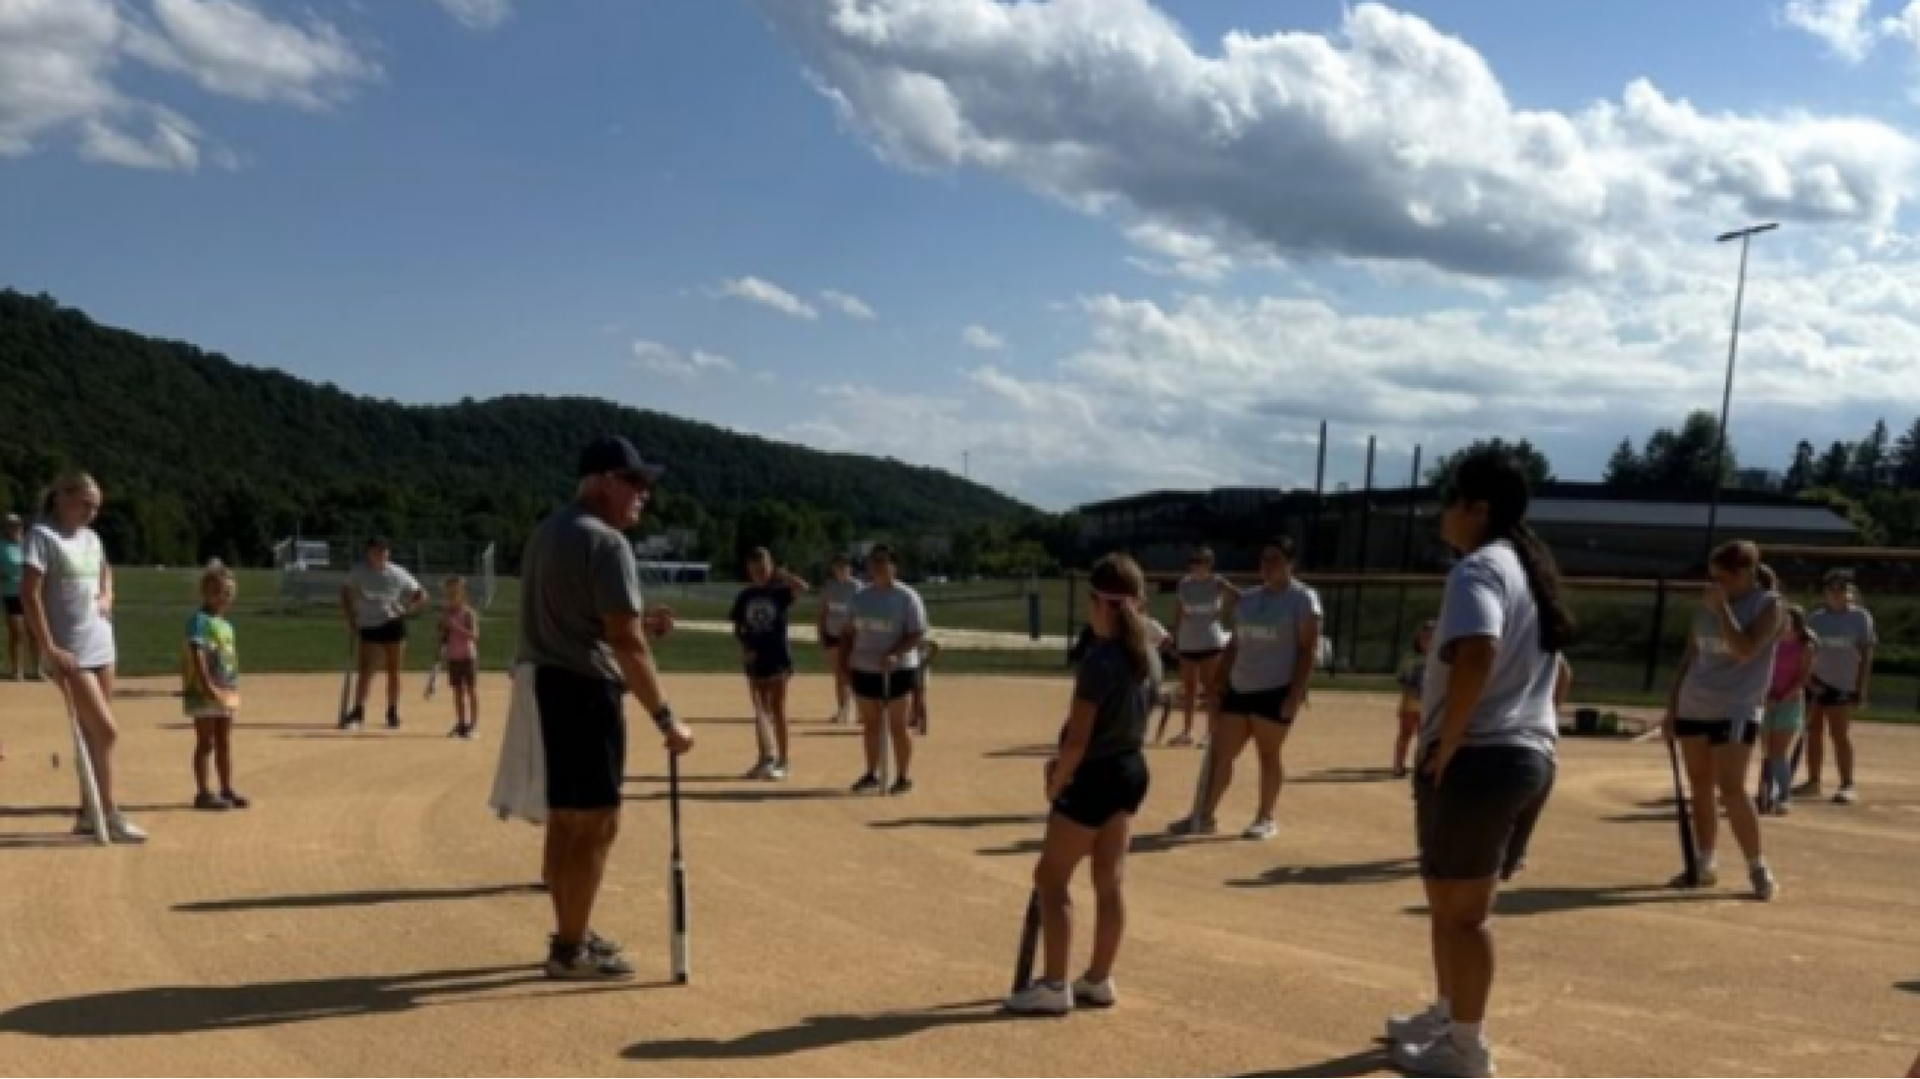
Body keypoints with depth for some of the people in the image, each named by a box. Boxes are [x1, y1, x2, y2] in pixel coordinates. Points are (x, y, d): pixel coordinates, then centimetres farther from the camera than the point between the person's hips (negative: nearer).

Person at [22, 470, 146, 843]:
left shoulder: (92, 537, 12)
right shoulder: (43, 535, -9)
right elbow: (29, 593, -15)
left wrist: (106, 597, 8)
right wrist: (47, 648, -19)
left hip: (102, 646, 7)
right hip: (69, 652, -7)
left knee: (94, 735, 10)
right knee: (107, 731, -11)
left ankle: (88, 814, 19)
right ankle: (111, 816, -4)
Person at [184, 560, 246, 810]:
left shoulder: (226, 625, 15)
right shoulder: (199, 621, -11)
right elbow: (197, 657, -20)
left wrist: (233, 691, 13)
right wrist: (210, 689, -25)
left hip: (226, 694, 8)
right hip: (203, 694, -8)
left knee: (224, 742, 13)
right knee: (206, 742, -3)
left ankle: (227, 790, 20)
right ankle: (204, 793, 3)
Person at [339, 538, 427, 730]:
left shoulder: (398, 575, -6)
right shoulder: (359, 572, -1)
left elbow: (422, 595, 1)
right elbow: (345, 592, 13)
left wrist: (408, 611, -15)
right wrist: (351, 617, 3)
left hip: (393, 626, -1)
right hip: (368, 627, 1)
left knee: (393, 671, 5)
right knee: (365, 671, -3)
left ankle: (393, 713, 14)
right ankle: (358, 712, 1)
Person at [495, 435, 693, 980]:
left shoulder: (545, 533, 15)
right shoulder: (605, 542, -15)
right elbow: (625, 644, -20)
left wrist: (636, 622, 15)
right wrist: (665, 719, -17)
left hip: (545, 685, 10)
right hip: (582, 691, -10)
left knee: (566, 820, 17)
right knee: (596, 823, -1)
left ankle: (570, 934, 28)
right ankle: (570, 951, 5)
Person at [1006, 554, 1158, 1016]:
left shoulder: (1100, 659, -22)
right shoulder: (1150, 656, 4)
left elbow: (1077, 739, -21)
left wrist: (1056, 782, -5)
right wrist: (1067, 764, 11)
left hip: (1094, 778, -8)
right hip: (1131, 770, 8)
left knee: (1052, 877, 4)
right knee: (1111, 879, 14)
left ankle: (1054, 986, 7)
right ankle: (1099, 980, 23)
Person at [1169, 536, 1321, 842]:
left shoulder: (1303, 598, -6)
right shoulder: (1248, 599, 15)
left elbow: (1308, 649, -11)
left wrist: (1296, 693, -18)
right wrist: (1217, 683, 14)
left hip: (1276, 691, -7)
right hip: (1239, 689, 7)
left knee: (1269, 755, 2)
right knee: (1220, 753, 5)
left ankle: (1266, 819, 15)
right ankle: (1204, 817, 11)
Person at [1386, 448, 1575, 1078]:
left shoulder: (1478, 567, -14)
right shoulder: (1528, 570, 16)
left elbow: (1477, 654, -31)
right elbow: (1554, 668, 24)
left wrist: (1444, 745, -23)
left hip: (1478, 759, -10)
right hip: (1529, 755, 10)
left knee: (1461, 908, 2)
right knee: (1454, 898, 22)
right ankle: (1448, 1015, 35)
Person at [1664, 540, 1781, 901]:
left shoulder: (1768, 604, -7)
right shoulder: (1705, 605, 9)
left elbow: (1745, 650, -21)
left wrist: (1722, 609, -21)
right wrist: (1672, 706, 12)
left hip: (1736, 710, -6)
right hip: (1692, 706, 6)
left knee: (1730, 789, -13)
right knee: (1701, 787, 9)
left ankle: (1758, 867, 0)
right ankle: (1705, 864, 18)